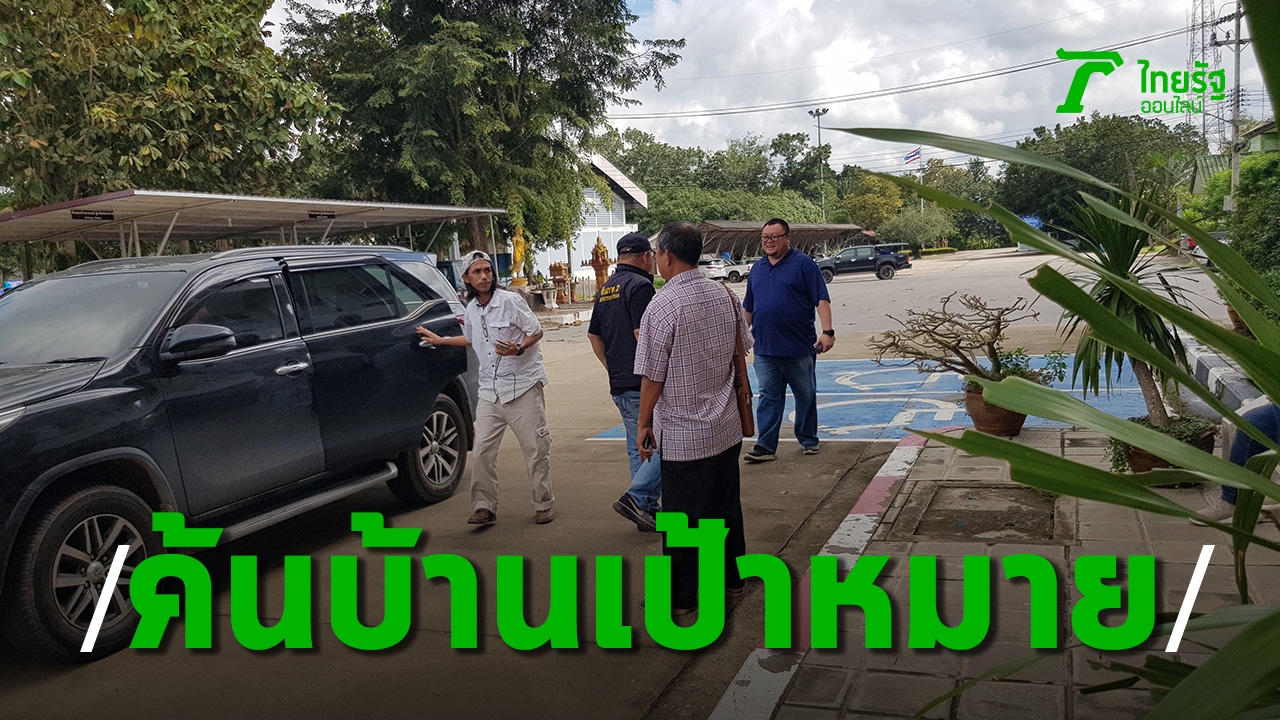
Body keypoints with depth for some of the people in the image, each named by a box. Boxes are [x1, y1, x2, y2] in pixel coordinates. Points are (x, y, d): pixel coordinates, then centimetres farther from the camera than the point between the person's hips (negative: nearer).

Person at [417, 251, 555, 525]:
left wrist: (519, 349, -23)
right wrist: (440, 341, 32)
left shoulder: (510, 301, -9)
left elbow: (536, 331, -6)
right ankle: (484, 506, 13)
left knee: (536, 449, 0)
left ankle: (543, 506, 12)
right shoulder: (472, 310, 10)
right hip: (490, 391, 5)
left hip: (522, 385, -5)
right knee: (483, 450, 2)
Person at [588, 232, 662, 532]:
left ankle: (648, 509, 19)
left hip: (619, 385, 9)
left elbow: (593, 335, 21)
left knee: (639, 448, 15)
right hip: (643, 384, -9)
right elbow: (643, 335, -22)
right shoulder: (640, 285, -12)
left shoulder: (605, 289, 16)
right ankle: (636, 498, -10)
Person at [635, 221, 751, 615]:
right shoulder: (725, 295, 1)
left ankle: (681, 597, 19)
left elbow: (652, 376, -16)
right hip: (727, 427, 7)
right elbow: (740, 351, 13)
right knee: (726, 505, 19)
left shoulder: (663, 306, -19)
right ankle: (731, 578, 34)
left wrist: (644, 423, -4)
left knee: (683, 516, 6)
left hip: (682, 434, -6)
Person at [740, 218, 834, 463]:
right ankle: (765, 447, 5)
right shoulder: (757, 269, 13)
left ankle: (809, 441, 26)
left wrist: (827, 331, -20)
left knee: (806, 396, 10)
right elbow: (748, 307, 21)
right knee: (768, 399, 3)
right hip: (764, 349, 4)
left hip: (799, 348, -4)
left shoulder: (803, 264, -4)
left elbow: (822, 299, -10)